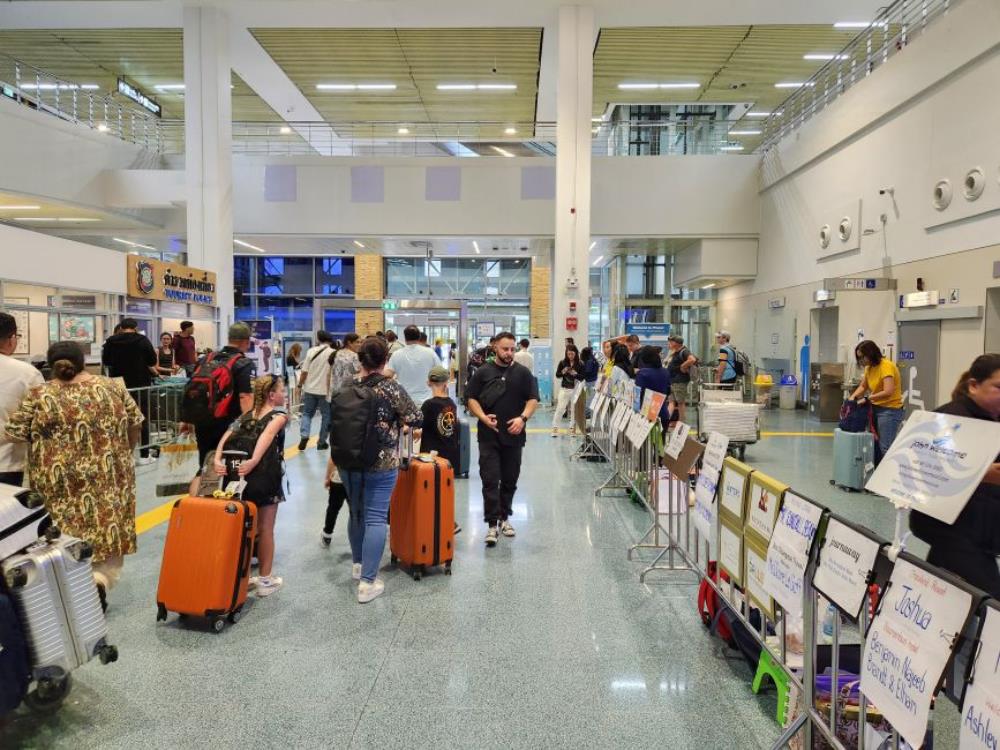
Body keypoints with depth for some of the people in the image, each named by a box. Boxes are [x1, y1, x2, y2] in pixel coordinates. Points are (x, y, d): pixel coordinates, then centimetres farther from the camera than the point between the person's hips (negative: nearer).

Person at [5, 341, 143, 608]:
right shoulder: (113, 387, -1)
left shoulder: (39, 395, -5)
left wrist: (46, 441, 16)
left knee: (66, 540, 12)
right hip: (110, 478, 1)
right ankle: (100, 579, -10)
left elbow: (14, 434, -2)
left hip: (61, 484, -1)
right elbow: (134, 424, 5)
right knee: (109, 528, 9)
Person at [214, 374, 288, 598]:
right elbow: (267, 435, -23)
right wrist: (254, 461, -34)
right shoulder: (279, 416, -2)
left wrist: (218, 460, -13)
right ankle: (265, 580, 16)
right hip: (264, 478, -5)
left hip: (240, 477, 5)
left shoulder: (245, 416, 15)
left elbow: (226, 437, -1)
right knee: (265, 529, 7)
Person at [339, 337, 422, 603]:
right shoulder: (391, 388, -12)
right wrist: (397, 418, 8)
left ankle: (358, 564, 38)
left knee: (357, 513, 20)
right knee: (376, 518, 0)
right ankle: (368, 582, 0)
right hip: (381, 463, -5)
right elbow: (416, 419, -12)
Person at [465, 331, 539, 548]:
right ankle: (492, 524, -2)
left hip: (513, 436, 2)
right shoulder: (483, 372, 3)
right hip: (488, 436, -2)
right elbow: (472, 399, 4)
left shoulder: (523, 373, 5)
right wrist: (483, 417, -13)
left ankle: (504, 518, 28)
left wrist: (523, 418, -13)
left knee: (510, 480, 12)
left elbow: (533, 399, 4)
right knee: (490, 480, -6)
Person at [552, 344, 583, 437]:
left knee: (574, 409, 5)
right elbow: (557, 375, 4)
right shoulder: (562, 363, 2)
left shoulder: (580, 364, -1)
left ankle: (574, 428, 17)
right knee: (560, 408, -3)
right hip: (564, 389, 0)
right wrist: (563, 372, -16)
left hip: (575, 390, 0)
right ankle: (555, 428, 1)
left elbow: (582, 377, -4)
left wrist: (575, 374, -20)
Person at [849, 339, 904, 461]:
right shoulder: (870, 367, 9)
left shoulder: (886, 366, -17)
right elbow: (862, 386, 16)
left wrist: (867, 399, -23)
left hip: (890, 410, -8)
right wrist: (852, 398, -2)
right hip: (876, 408, 8)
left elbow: (888, 392, -26)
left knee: (885, 448, -12)